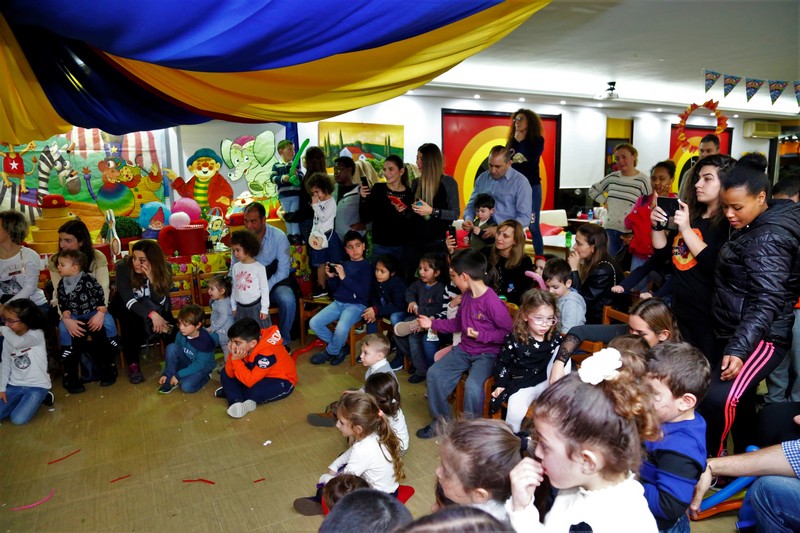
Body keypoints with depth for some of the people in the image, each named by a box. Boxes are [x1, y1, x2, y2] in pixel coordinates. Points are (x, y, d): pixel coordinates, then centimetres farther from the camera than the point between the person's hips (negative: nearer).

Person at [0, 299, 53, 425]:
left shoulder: (37, 334, -16)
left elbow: (18, 342, -37)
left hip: (37, 386, -6)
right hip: (15, 385, 6)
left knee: (18, 419, -19)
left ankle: (40, 398, 6)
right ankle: (24, 400, 13)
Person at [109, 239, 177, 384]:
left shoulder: (164, 268, -20)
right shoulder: (123, 266, -26)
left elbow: (161, 302, -23)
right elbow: (129, 300, -32)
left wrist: (152, 279, -39)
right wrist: (151, 314, -47)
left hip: (153, 306, 2)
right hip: (125, 305, -2)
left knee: (167, 319, -28)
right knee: (131, 319, -34)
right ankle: (132, 363, -21)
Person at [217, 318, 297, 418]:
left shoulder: (267, 353, -33)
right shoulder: (244, 346, -12)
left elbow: (250, 381, -34)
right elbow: (230, 374, -10)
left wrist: (236, 360, -31)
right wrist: (233, 357, -27)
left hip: (282, 381, -8)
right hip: (261, 377, 8)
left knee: (257, 391, -37)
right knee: (225, 375, -2)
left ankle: (231, 393, -6)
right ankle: (237, 402, -21)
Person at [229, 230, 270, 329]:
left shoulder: (259, 267, -10)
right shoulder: (235, 267, 3)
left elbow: (264, 289, -7)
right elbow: (234, 288, 11)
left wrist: (264, 309, -8)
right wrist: (233, 306, 13)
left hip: (256, 306, -4)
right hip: (240, 308, 5)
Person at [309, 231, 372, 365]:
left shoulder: (366, 266, -4)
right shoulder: (343, 265, 12)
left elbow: (364, 293, -16)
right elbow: (333, 289, 17)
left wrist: (344, 278, -21)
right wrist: (331, 277, -4)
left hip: (357, 305, -6)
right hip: (338, 303, 6)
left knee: (341, 328, -32)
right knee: (314, 323, -10)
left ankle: (331, 352, 1)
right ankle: (342, 347, 6)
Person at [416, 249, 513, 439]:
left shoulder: (492, 301, -22)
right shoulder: (466, 296, 4)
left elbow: (508, 332, -18)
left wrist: (481, 335, -25)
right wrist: (432, 324, 13)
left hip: (487, 354, -8)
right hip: (464, 349, 8)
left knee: (473, 385, -30)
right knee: (434, 373, -5)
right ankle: (441, 421, 13)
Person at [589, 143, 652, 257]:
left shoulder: (643, 180, -6)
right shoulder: (612, 177, 8)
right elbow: (593, 190, 22)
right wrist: (605, 202, 7)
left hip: (630, 233, -4)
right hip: (610, 230, 4)